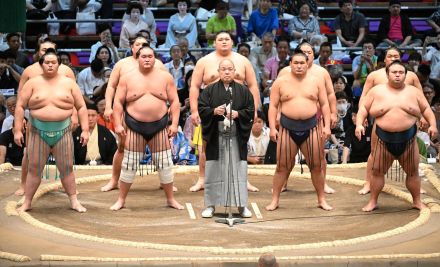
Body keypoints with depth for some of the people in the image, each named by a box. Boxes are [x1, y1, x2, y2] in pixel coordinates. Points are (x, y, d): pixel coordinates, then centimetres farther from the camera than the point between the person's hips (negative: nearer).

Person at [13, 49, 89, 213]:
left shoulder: (68, 83, 4)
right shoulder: (33, 83, 2)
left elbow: (81, 107, 5)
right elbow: (20, 106, 2)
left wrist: (85, 130, -2)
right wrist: (17, 130, -5)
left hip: (63, 132, 0)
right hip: (38, 132, 0)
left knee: (66, 168, 5)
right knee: (34, 168, 3)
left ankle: (74, 201, 13)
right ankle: (26, 203, 11)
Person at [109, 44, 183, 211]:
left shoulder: (165, 77, 2)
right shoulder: (128, 78, 0)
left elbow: (174, 101, 3)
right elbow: (118, 102, 1)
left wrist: (174, 124, -5)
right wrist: (117, 124, -6)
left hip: (159, 126, 1)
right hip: (135, 126, -1)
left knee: (165, 164, 5)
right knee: (129, 164, 3)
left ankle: (170, 199, 18)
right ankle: (121, 200, 13)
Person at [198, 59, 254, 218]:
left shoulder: (243, 91, 7)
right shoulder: (209, 90, 5)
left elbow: (250, 110, 4)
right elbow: (201, 108, 0)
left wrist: (238, 114, -12)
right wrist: (214, 111, -17)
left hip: (236, 137, 0)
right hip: (216, 136, 0)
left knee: (239, 169, 1)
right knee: (213, 170, 2)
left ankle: (242, 205, 8)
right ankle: (210, 205, 10)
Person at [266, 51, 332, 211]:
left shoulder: (315, 82, 6)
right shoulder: (281, 82, 2)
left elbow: (324, 104, 7)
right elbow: (273, 106, 2)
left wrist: (327, 126, -2)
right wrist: (272, 128, -6)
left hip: (310, 128, 1)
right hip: (287, 128, -1)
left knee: (316, 166, 4)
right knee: (282, 166, 1)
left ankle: (321, 199, 15)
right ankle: (275, 200, 9)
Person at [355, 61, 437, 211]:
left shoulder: (413, 92, 5)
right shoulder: (377, 91, 2)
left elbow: (426, 109, 10)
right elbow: (363, 108, 5)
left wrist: (432, 124, -3)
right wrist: (359, 124, -9)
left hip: (407, 139, 1)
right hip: (384, 139, -1)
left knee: (412, 172, 8)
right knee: (378, 171, 5)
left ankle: (417, 201, 22)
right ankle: (373, 202, 17)